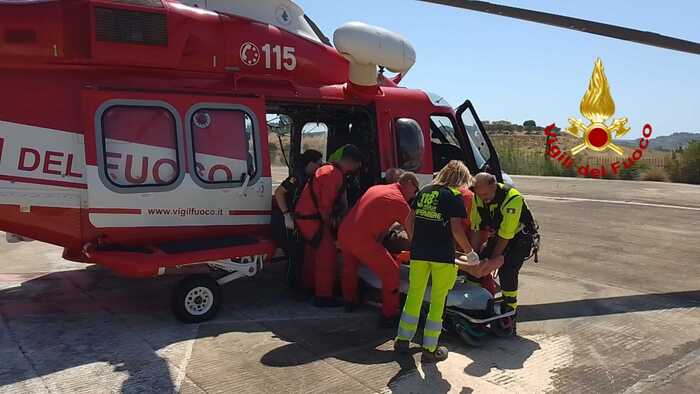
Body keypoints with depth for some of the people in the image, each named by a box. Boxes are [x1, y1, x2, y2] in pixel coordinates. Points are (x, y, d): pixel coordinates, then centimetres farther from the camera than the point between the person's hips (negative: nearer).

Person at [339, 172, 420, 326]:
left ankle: (349, 301, 47)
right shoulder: (399, 201, -4)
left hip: (343, 232, 8)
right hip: (362, 239, -8)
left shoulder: (376, 188, 19)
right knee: (391, 272, 2)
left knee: (350, 266, 31)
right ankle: (390, 316, 8)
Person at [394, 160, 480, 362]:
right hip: (442, 255, -5)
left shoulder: (424, 191, 10)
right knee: (437, 300, 7)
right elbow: (456, 230, -15)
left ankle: (403, 340, 26)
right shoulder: (454, 196, -6)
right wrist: (470, 252, -3)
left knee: (414, 295, 18)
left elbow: (409, 221, 13)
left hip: (418, 253, 5)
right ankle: (430, 349, 13)